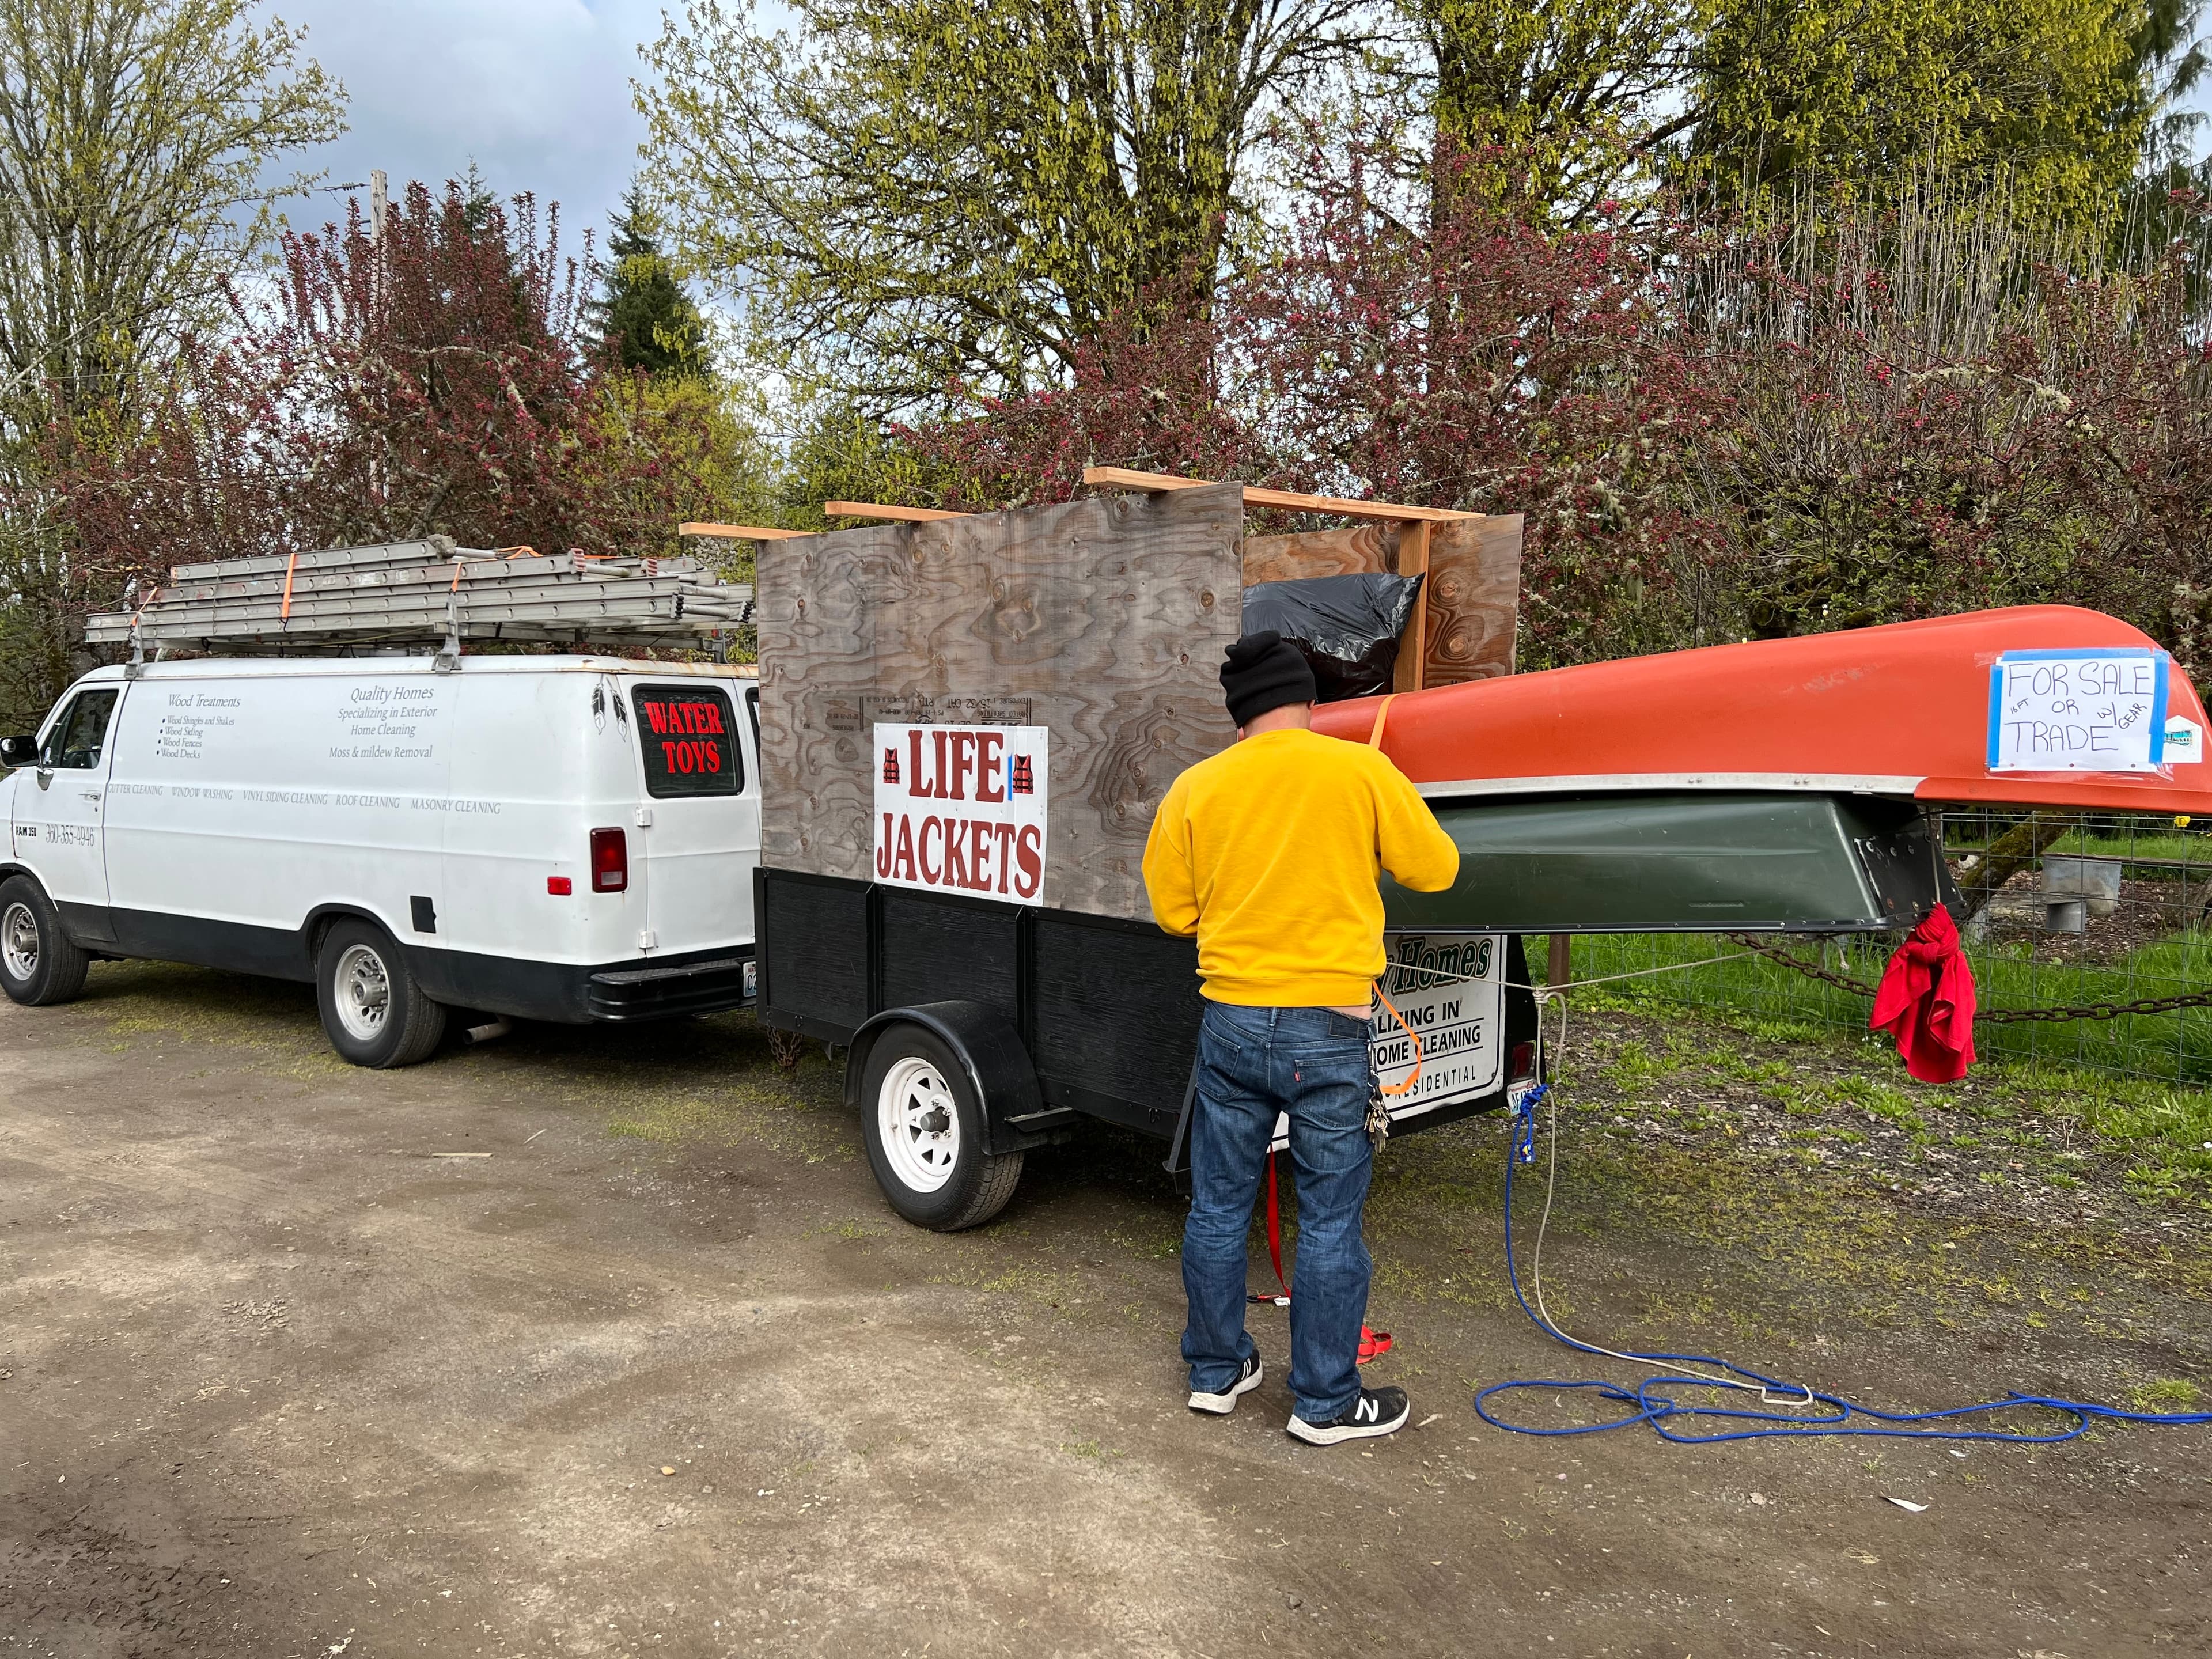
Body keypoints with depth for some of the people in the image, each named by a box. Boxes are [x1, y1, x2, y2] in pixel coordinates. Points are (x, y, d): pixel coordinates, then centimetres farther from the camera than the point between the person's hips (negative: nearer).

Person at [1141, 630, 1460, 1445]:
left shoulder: (1196, 788, 0)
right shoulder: (1361, 770, -8)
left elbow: (1173, 910, 7)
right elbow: (1436, 867, 1)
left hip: (1230, 1022, 3)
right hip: (1327, 1028, -3)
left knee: (1219, 1205, 15)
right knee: (1329, 1219, 7)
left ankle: (1216, 1371, 29)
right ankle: (1326, 1403, 18)